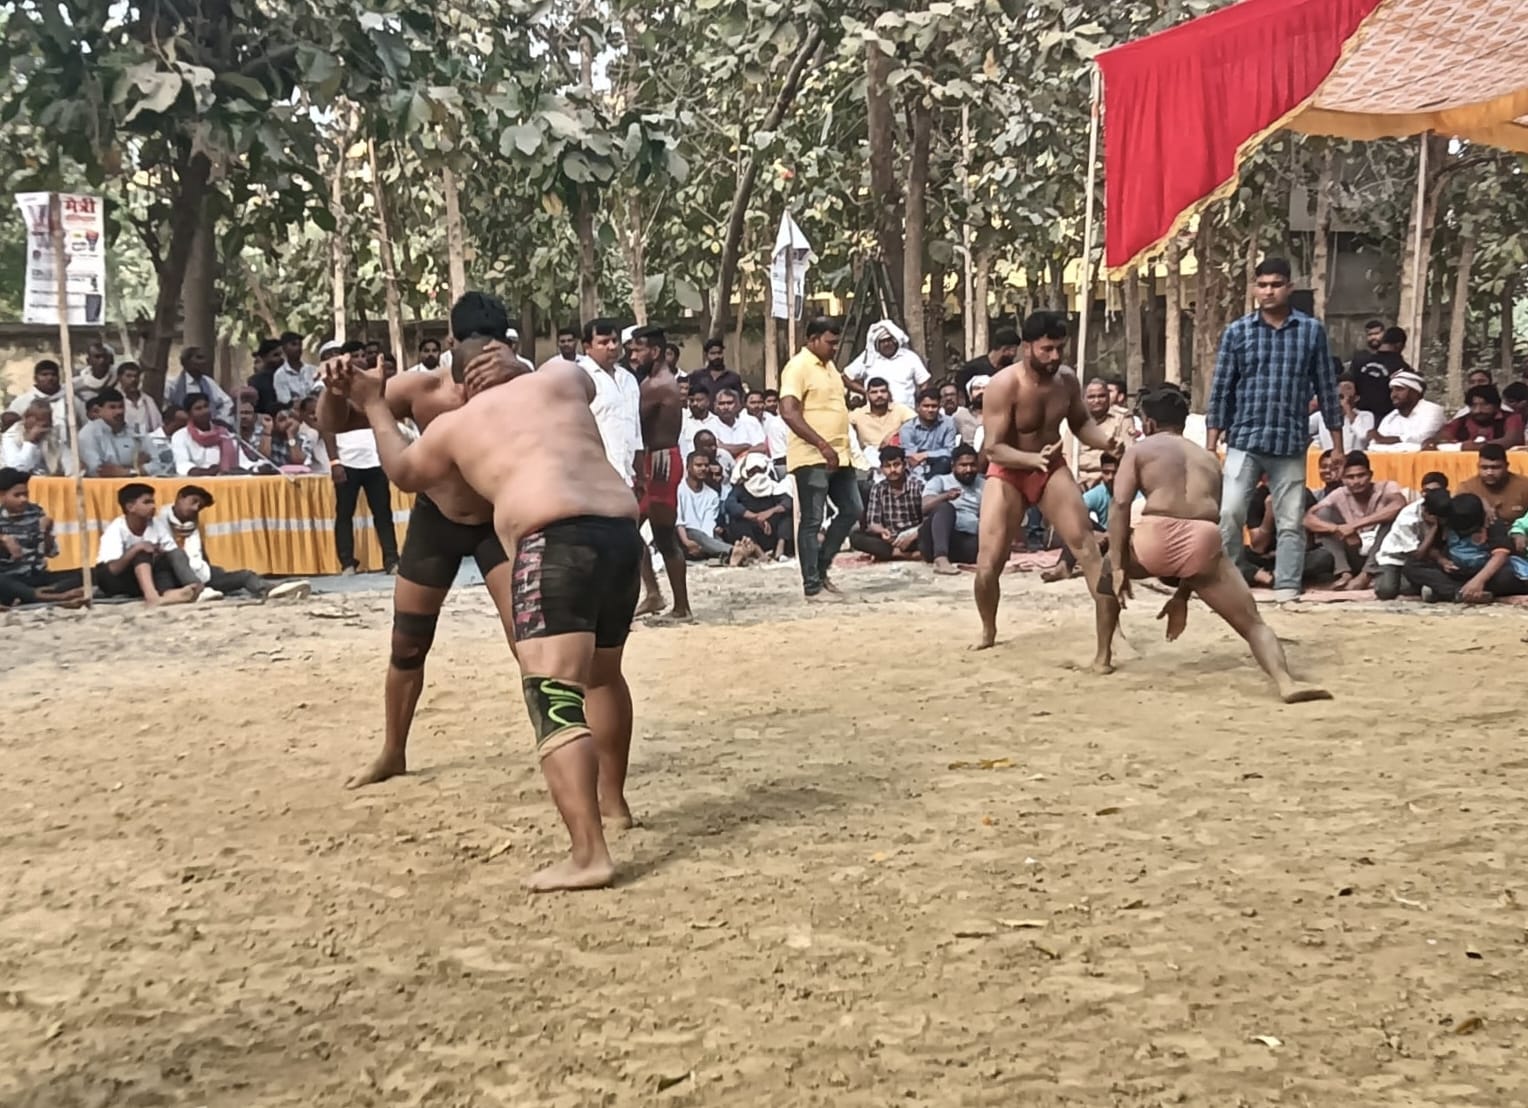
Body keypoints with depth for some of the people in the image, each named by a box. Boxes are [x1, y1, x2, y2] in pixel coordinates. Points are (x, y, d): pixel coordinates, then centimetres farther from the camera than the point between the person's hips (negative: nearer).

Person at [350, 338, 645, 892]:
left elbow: (402, 471, 36)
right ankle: (612, 799, 46)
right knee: (602, 674, 28)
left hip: (556, 539, -6)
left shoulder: (454, 425, 17)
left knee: (555, 700, -12)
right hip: (621, 530, 6)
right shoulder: (562, 380, 22)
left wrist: (373, 402, 47)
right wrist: (514, 364, 58)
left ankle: (588, 853, -26)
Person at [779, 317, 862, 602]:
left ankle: (821, 568, 21)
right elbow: (789, 413, -21)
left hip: (838, 455, 9)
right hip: (812, 457, -9)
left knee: (851, 509, 11)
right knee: (812, 521, -3)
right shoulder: (798, 367, -12)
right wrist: (822, 445, -24)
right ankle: (813, 586, 3)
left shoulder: (829, 365, 16)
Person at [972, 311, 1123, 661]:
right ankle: (988, 631, 26)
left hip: (1052, 470, 3)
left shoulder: (1067, 380, -8)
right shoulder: (1003, 386, -25)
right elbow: (993, 447, -27)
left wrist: (1107, 442, -14)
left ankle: (1105, 650, -11)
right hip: (1008, 474, -3)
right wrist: (1033, 458, -44)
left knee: (1089, 548, -12)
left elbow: (1081, 423, 8)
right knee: (987, 564, -7)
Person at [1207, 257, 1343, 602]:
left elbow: (1326, 389, 8)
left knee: (1290, 522, 3)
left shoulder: (1312, 330, 4)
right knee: (1229, 513, -9)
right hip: (1243, 441, 0)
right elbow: (1221, 391, 5)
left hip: (1291, 444, 0)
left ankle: (1287, 589, 9)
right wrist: (1210, 446, 0)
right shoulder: (1237, 332, 3)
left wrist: (1337, 445, 6)